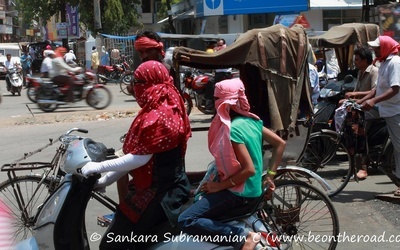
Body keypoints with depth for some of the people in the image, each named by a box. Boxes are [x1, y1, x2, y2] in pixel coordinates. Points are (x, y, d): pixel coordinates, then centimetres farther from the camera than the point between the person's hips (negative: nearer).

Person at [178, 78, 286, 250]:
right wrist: (270, 175, 12)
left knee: (186, 221, -13)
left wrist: (219, 186, -18)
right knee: (201, 195, 30)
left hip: (239, 192, -9)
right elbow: (280, 143, 9)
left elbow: (249, 169, -27)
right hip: (252, 188, 9)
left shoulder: (232, 129, -23)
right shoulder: (251, 119, 2)